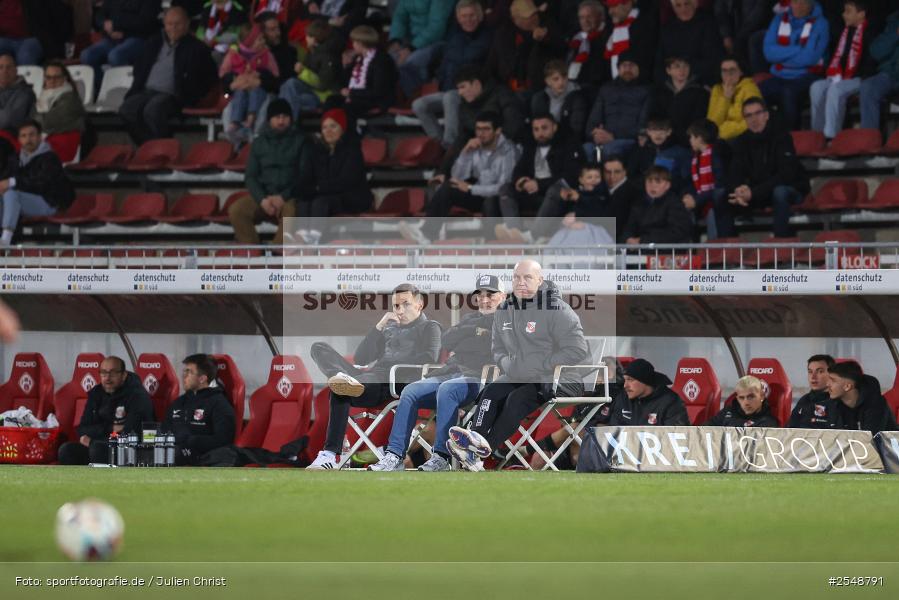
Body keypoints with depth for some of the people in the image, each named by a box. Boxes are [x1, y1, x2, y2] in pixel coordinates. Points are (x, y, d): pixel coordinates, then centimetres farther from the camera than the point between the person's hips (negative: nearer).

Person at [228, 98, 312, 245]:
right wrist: (262, 200, -11)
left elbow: (304, 175, 0)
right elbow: (250, 176, 9)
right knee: (235, 210, -24)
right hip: (263, 195, 3)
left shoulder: (300, 141, 8)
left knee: (291, 212, -38)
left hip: (290, 196, -3)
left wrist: (283, 197, -14)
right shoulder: (259, 143, 15)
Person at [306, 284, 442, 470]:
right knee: (319, 348, -10)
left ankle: (330, 455, -49)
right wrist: (379, 327, 13)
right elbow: (360, 358, 22)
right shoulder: (389, 328, 35)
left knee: (340, 390, -36)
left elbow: (430, 358, -6)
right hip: (370, 378, 7)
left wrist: (391, 362, -4)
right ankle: (341, 378, -43)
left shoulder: (429, 327, 17)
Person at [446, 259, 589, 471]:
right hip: (518, 378, 6)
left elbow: (578, 351, -18)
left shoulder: (556, 310, -13)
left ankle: (486, 446, -38)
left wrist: (541, 366, -20)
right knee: (491, 392, -20)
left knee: (518, 398, -30)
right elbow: (498, 349, 20)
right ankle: (472, 452, -37)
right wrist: (507, 364, -5)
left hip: (559, 380, -6)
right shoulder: (504, 311, 9)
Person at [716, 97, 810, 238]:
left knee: (779, 192, -40)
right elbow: (734, 175, -2)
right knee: (722, 201, -12)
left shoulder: (781, 138, -17)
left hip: (790, 191, -5)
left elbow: (786, 174, -26)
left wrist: (754, 193, -33)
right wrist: (739, 192, -28)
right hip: (756, 194, 5)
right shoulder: (741, 143, 1)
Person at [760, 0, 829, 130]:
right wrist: (798, 49, -10)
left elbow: (809, 57, -14)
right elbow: (769, 52, -3)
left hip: (807, 77, -4)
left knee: (789, 92, -36)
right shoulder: (779, 20, 10)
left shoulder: (820, 23, -3)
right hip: (780, 77, 4)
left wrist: (783, 54, -3)